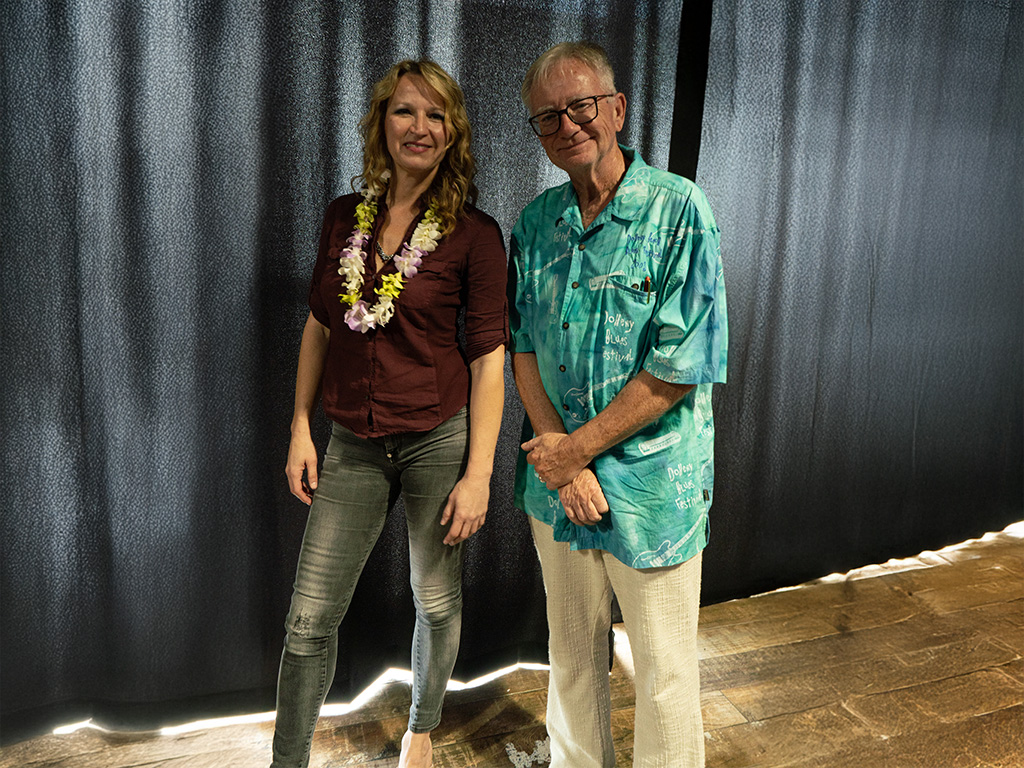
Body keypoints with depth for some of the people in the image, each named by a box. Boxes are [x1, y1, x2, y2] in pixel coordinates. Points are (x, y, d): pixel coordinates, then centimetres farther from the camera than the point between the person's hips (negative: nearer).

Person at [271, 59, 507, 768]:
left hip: (439, 440, -2)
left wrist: (478, 473, -12)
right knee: (310, 618, 5)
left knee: (437, 603, 16)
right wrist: (301, 428, 6)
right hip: (354, 444, 3)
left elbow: (489, 359, -9)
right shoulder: (345, 218, 4)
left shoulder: (474, 234, -8)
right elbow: (320, 326, 11)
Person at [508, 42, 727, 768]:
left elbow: (680, 368, -17)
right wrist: (558, 455, -10)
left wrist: (578, 448, -14)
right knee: (573, 650, 22)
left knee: (664, 672, 10)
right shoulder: (536, 222, 4)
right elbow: (524, 349, 4)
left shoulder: (678, 210, -12)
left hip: (652, 486, -5)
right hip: (558, 483, 5)